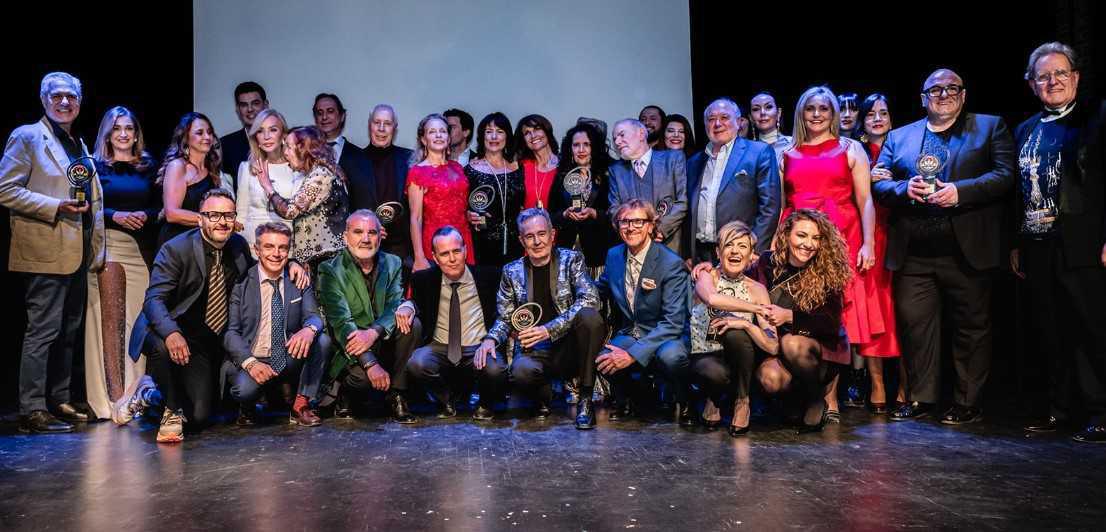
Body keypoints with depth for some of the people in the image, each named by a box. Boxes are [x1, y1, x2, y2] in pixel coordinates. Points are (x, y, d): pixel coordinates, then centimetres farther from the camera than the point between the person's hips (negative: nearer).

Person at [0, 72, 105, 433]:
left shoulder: (79, 145, 20)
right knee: (43, 331, -6)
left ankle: (59, 402, 21)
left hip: (77, 254, 8)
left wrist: (97, 251, 17)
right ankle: (32, 411, 0)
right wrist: (56, 207, -18)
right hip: (46, 253, -8)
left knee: (68, 332, 12)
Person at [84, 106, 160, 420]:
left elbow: (159, 207, 13)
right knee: (111, 319, -9)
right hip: (108, 245, -2)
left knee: (140, 318, -2)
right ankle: (113, 397, -10)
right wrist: (115, 215, -12)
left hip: (142, 249, 2)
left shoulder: (148, 167, 16)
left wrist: (146, 216, -7)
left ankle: (136, 393, 6)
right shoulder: (96, 166, 9)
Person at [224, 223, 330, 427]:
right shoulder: (241, 282, -5)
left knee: (323, 340, -22)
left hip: (290, 359, 3)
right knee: (246, 387, -34)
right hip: (250, 359, -3)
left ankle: (301, 405, -8)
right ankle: (247, 408, 5)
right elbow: (230, 331, -10)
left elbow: (313, 316, -3)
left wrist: (309, 329, -30)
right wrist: (250, 362, -28)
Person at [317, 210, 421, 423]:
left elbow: (395, 306, -8)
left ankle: (396, 395, -12)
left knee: (412, 324, -22)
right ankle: (342, 388, 5)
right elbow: (342, 322, -19)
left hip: (384, 344, 4)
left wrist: (374, 332, -30)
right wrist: (370, 364, -31)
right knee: (362, 374, -33)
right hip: (350, 353, -4)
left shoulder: (392, 264, 5)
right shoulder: (331, 271, -9)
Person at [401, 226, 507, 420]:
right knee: (417, 364, -31)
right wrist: (407, 306, -9)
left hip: (479, 349, -1)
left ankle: (485, 405, 4)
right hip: (440, 349, 2)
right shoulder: (424, 279, 3)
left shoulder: (488, 276, 0)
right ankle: (446, 402, 3)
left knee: (495, 369, -34)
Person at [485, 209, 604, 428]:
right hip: (534, 351, 0)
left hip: (569, 347, 0)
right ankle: (543, 397, 4)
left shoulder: (571, 260, 2)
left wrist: (549, 330, -21)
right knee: (521, 370, -36)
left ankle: (585, 399, -16)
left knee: (589, 316, -32)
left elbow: (590, 299, -13)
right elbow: (505, 318, 13)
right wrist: (490, 339, -10)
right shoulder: (512, 272, 9)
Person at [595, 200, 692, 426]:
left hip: (665, 338, -4)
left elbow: (673, 322, -21)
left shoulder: (672, 264, -16)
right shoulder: (614, 255, 2)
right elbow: (600, 289, 23)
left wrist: (633, 354, -29)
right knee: (600, 360, -28)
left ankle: (684, 405, -3)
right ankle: (624, 401, 8)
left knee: (671, 355, -38)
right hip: (627, 336, 4)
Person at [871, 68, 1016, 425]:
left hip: (966, 251, -2)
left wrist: (960, 191, -15)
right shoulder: (899, 137, 18)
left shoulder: (990, 127, 11)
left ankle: (968, 404, 16)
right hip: (913, 254, 2)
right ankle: (920, 399, 14)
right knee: (914, 323, 2)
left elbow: (1006, 175, -2)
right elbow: (879, 184, 10)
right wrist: (905, 188, -11)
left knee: (971, 327, 5)